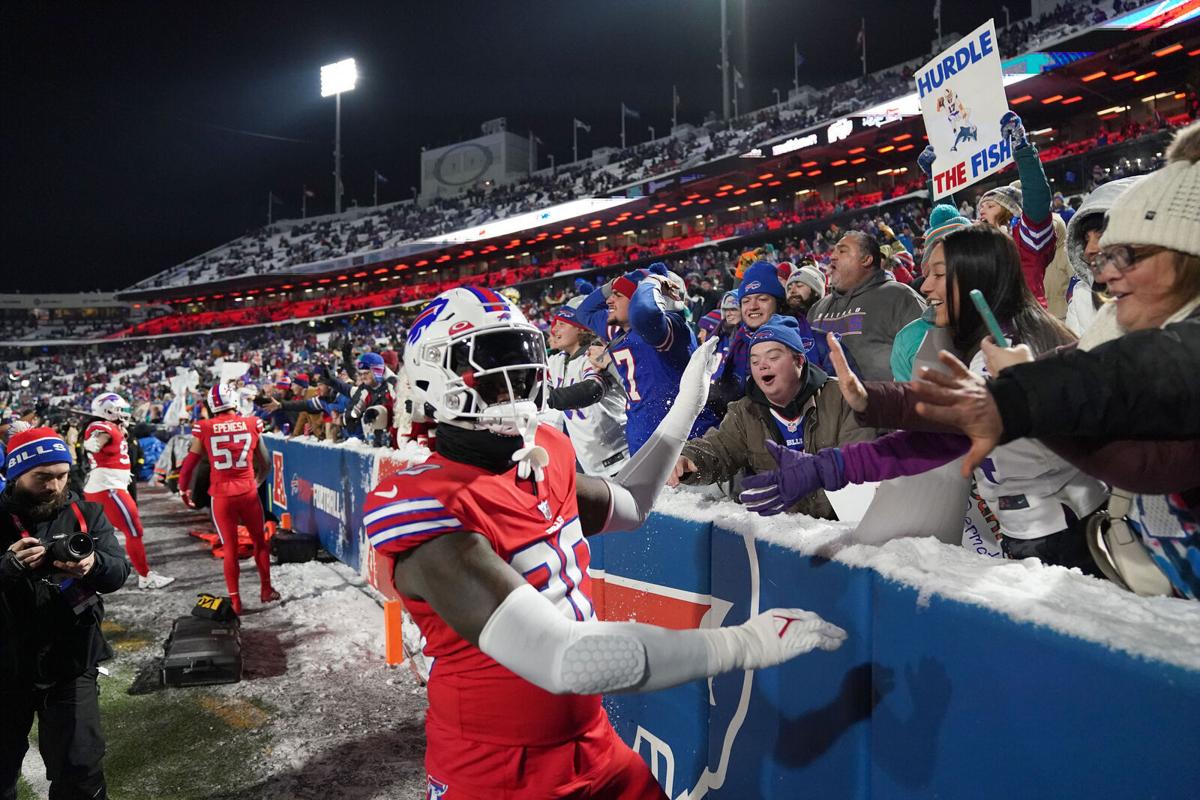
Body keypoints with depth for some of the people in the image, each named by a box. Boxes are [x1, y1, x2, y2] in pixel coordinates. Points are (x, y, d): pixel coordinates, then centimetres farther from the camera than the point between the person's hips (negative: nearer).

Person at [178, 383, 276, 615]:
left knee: (230, 548, 11)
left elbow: (189, 464, 3)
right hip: (249, 493, 0)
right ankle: (266, 589, 26)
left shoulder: (204, 428, -4)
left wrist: (184, 490, 20)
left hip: (221, 497, 0)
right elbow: (264, 462, 11)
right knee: (259, 541, 18)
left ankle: (235, 600, 16)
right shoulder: (252, 424, -1)